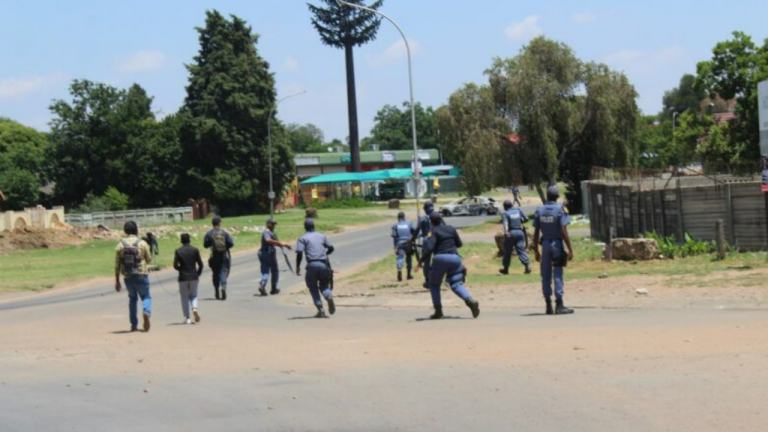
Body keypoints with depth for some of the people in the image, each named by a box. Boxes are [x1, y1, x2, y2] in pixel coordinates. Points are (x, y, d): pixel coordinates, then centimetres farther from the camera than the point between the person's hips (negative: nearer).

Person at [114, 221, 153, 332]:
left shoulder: (120, 245, 0)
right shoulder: (142, 243, -5)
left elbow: (117, 265, 1)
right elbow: (149, 259, 3)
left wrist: (117, 281, 7)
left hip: (128, 277, 2)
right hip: (141, 275, -2)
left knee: (132, 298, 18)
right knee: (145, 296, 11)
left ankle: (134, 325, 16)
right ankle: (146, 312, -21)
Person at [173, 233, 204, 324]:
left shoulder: (178, 251, -4)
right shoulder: (195, 250, -1)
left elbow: (175, 265, -8)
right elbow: (201, 264, -3)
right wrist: (198, 274, 11)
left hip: (183, 277, -1)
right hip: (194, 277, 1)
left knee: (185, 297, 6)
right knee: (193, 295, 16)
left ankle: (187, 318, 3)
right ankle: (194, 308, -14)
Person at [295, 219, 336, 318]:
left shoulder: (303, 238, 5)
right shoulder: (322, 236, 16)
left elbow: (299, 253, -6)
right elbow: (331, 248, 14)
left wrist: (298, 266, 2)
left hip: (312, 265, -3)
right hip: (323, 264, 3)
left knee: (313, 288, 10)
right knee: (324, 285, 17)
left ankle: (321, 310, -3)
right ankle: (329, 296, -19)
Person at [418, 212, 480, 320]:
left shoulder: (434, 231, -2)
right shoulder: (451, 229, 13)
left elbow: (429, 248, -14)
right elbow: (459, 244, 18)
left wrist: (421, 261, -10)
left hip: (440, 259, -4)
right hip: (454, 258, 4)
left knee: (434, 285, 14)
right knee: (456, 284, 2)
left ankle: (438, 311, 5)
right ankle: (470, 301, -27)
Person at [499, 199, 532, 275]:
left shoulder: (505, 213, -3)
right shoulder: (518, 210, 9)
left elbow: (505, 223, -20)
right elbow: (526, 218, 8)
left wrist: (506, 232, -35)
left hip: (510, 233, -3)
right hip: (519, 232, 3)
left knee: (507, 252, 8)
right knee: (521, 249, 0)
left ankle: (506, 269, 17)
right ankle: (527, 265, -18)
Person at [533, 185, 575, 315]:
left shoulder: (539, 211, 3)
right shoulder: (560, 210, -9)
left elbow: (536, 233, 4)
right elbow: (564, 232, -14)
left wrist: (536, 251, 11)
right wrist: (570, 250, -11)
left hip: (545, 245, 4)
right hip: (557, 245, -4)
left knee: (546, 275, 8)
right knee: (558, 275, -2)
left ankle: (548, 306, 11)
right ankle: (559, 305, -5)